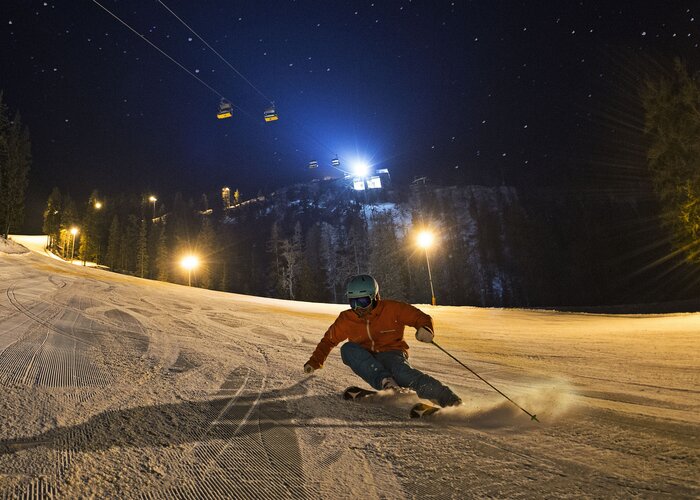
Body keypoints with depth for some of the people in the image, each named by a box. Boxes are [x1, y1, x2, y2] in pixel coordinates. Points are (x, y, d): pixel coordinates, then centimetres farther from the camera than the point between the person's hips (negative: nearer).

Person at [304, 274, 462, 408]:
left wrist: (425, 329, -26)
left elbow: (420, 317, -4)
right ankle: (384, 381, -38)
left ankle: (448, 398, -40)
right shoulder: (346, 319, 1)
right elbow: (329, 340, 14)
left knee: (403, 374, -38)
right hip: (366, 360, 4)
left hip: (391, 354, -3)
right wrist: (315, 362, 8)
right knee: (348, 348, -27)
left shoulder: (392, 309, -8)